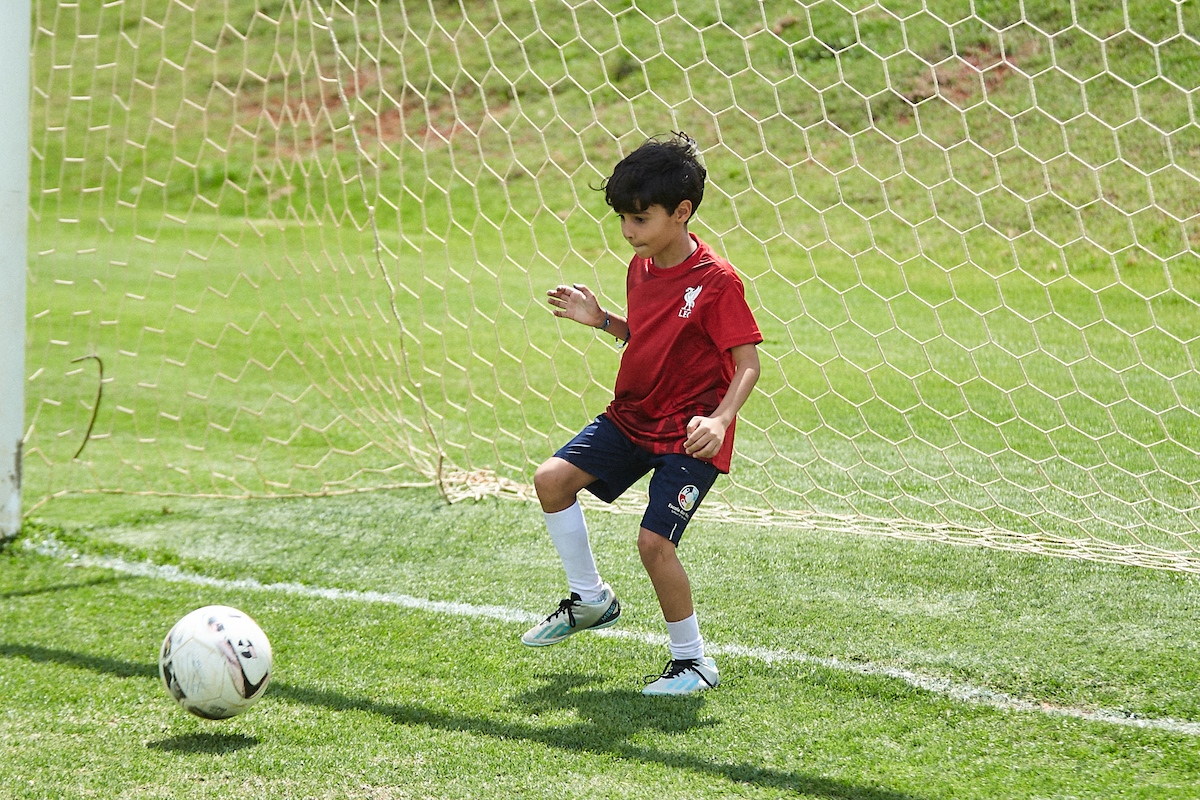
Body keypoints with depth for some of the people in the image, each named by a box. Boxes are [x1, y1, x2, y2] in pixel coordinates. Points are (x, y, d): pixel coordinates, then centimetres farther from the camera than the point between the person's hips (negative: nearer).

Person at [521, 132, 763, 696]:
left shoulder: (716, 280, -19)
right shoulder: (641, 268, 5)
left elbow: (747, 362, -19)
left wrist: (719, 420, -34)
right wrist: (600, 320, 3)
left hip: (687, 434, -8)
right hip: (632, 417, 8)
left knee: (654, 541, -16)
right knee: (552, 479, -4)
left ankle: (693, 660, 4)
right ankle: (591, 600, 14)